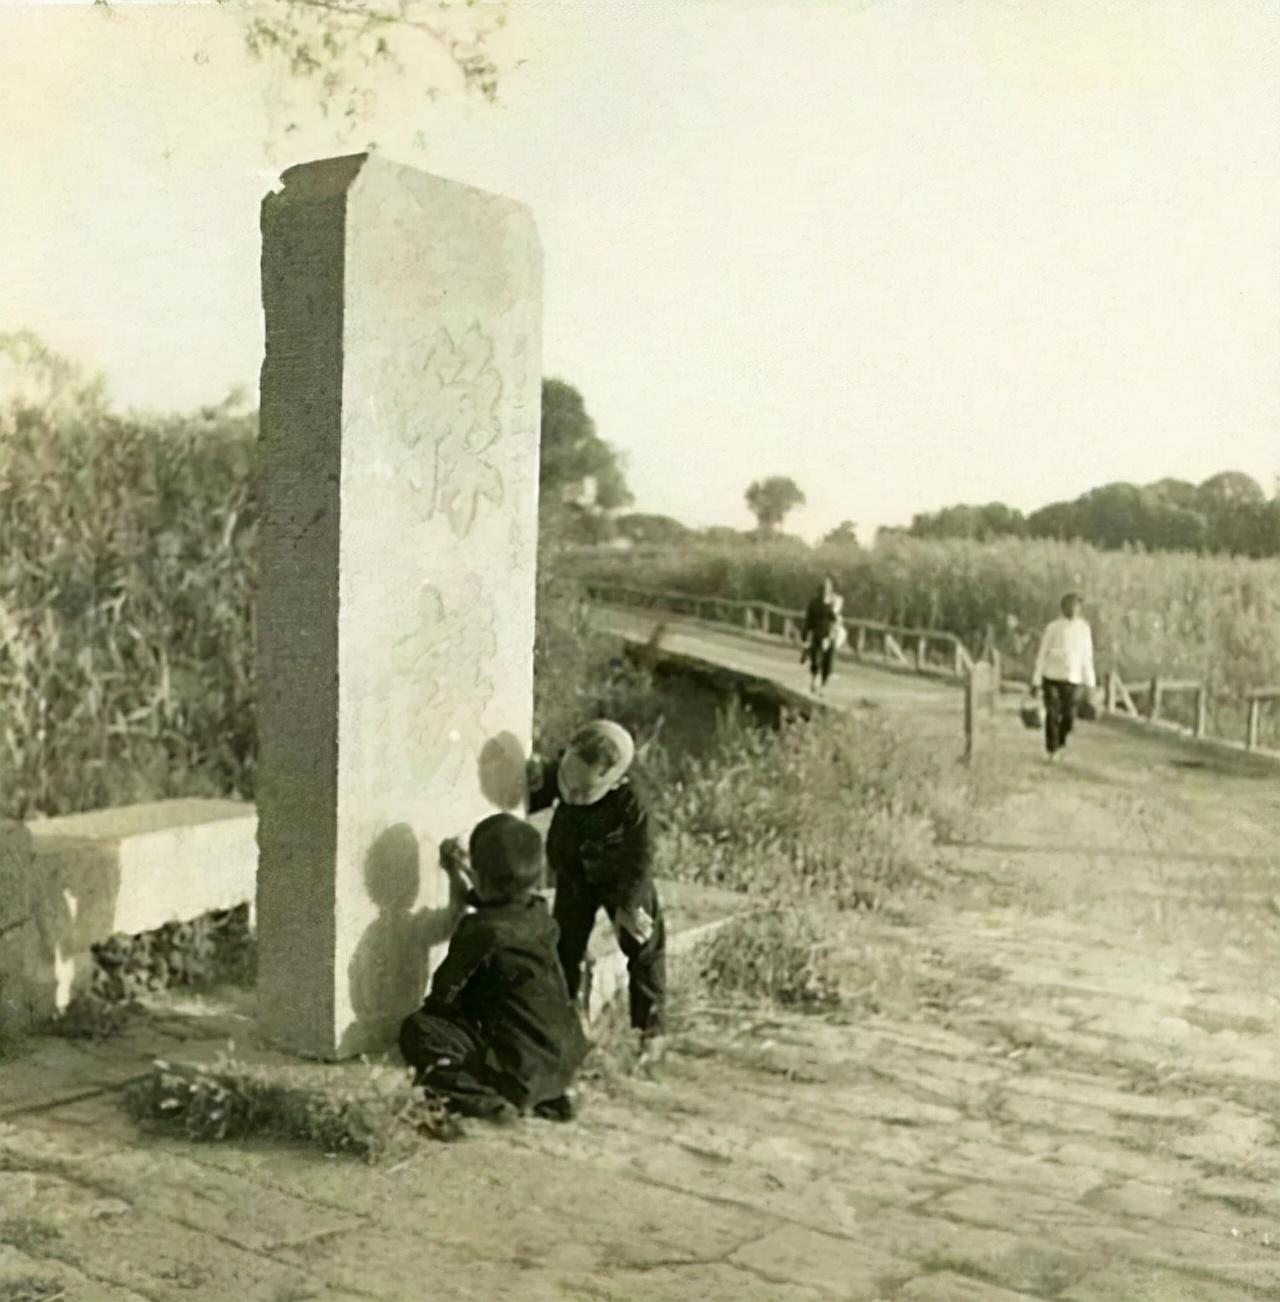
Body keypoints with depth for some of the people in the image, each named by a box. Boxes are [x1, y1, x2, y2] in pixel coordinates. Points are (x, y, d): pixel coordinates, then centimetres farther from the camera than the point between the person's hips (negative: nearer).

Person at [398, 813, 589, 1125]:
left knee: (417, 1030, -5)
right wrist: (456, 875, 30)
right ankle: (549, 1096, 15)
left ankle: (485, 1101, -17)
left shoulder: (481, 929, -17)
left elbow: (444, 993, -9)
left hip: (522, 1064, -8)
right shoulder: (538, 914, 5)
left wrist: (430, 1006, 12)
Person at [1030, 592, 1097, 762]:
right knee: (1052, 714, -7)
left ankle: (1059, 744, 22)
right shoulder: (1053, 628, -2)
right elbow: (1042, 655, 0)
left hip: (1071, 678, 2)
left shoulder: (1084, 629, 5)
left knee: (1069, 716, -5)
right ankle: (1052, 750, 6)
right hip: (1051, 676, -2)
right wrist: (1036, 681, -2)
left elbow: (1087, 658, 9)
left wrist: (1090, 683, 6)